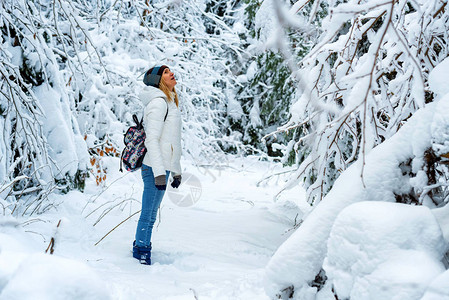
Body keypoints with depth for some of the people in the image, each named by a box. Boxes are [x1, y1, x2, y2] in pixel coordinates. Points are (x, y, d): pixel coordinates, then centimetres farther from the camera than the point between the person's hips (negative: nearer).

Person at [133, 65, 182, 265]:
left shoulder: (169, 102, 18)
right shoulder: (158, 102, -13)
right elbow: (152, 140, -19)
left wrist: (176, 171, 23)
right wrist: (159, 173, -23)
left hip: (163, 168, 10)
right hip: (155, 168, -10)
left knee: (150, 214, 17)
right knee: (149, 215, -2)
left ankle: (141, 249, 28)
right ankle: (141, 252, 8)